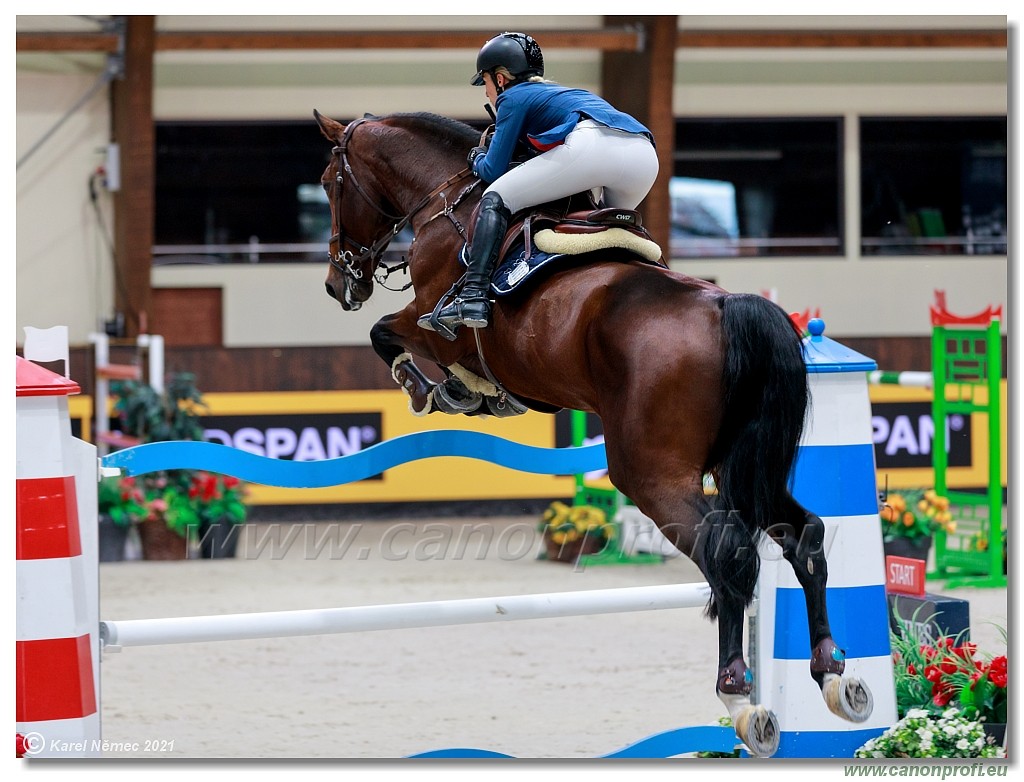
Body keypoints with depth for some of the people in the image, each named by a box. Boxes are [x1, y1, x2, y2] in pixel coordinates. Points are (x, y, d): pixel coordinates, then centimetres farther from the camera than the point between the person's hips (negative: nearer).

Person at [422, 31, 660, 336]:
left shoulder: (514, 97, 19)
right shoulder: (561, 92, 41)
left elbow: (494, 171, 16)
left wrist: (477, 159, 37)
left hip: (593, 145, -7)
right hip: (646, 156, 7)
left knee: (495, 199, 2)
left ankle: (473, 298, -13)